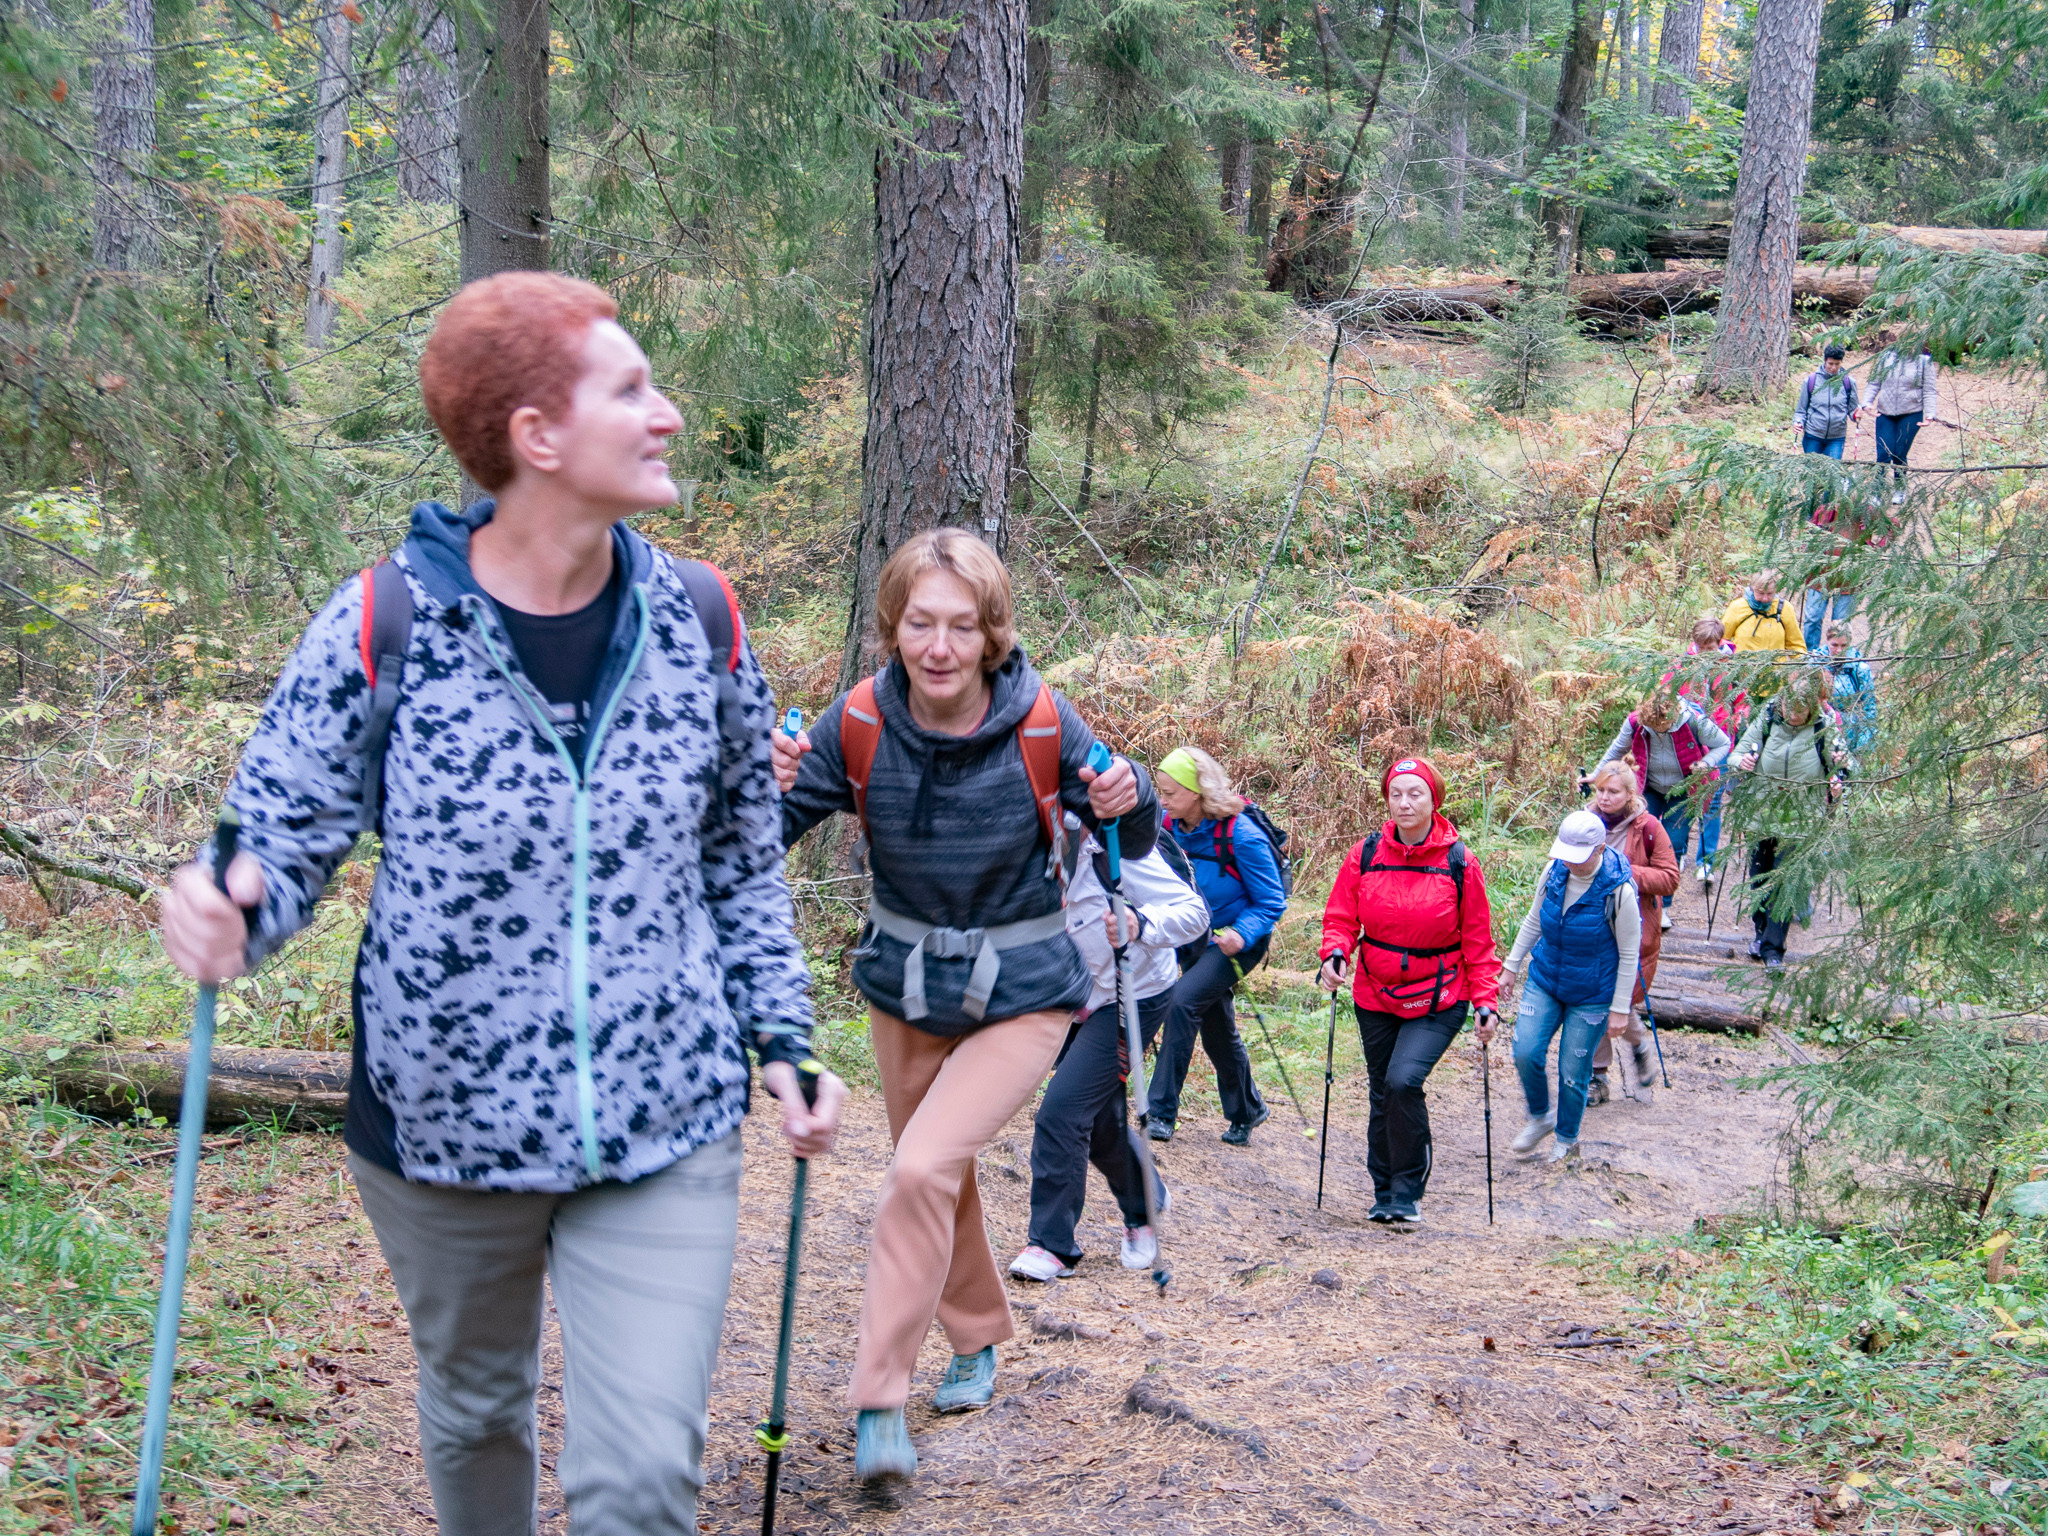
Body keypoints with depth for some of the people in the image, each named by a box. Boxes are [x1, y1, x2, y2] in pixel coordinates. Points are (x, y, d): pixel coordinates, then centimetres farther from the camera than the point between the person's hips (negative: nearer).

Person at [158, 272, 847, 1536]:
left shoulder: (695, 622, -4)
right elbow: (285, 833, -6)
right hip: (444, 1122, -1)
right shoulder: (384, 625, -14)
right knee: (474, 1414, 21)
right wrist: (231, 912, -29)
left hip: (665, 1130, 1)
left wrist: (782, 1038, 6)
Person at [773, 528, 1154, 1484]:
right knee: (934, 1178, 18)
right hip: (904, 988, 4)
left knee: (924, 1167, -21)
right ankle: (979, 1338, 45)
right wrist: (770, 790, -32)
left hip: (1022, 996, -3)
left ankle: (878, 1399, -10)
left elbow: (1136, 845, -7)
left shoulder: (1041, 725, -19)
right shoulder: (858, 723, -16)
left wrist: (1130, 804, -30)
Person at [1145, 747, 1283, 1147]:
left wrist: (1242, 935, -35)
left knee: (1183, 1001, -26)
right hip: (1196, 937, 7)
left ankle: (1162, 1110, -22)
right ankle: (1246, 1111, 39)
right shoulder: (1172, 827, -7)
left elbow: (1271, 903, -18)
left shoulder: (1241, 835, -25)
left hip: (1238, 942, -7)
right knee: (1216, 1027, 17)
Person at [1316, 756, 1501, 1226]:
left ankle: (1407, 1193, -5)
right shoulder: (1365, 855, -3)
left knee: (1404, 1080, -21)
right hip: (1376, 998, 3)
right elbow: (1341, 917, 4)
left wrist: (1485, 1000, -6)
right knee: (1382, 1094, 11)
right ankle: (1384, 1193, 29)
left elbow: (1477, 941, -1)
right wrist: (1335, 953, -17)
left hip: (1438, 1001, -3)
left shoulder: (1459, 864, -8)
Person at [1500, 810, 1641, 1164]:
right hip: (1544, 981, 4)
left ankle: (1567, 1140, 28)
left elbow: (1628, 955, -12)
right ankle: (1540, 1117, 20)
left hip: (1592, 995, -4)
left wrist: (1619, 1009, -10)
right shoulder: (1553, 873, -8)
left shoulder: (1619, 891, -21)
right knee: (1526, 1052, -7)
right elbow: (1533, 922, 9)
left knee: (1573, 1071, 4)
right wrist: (1511, 967, 11)